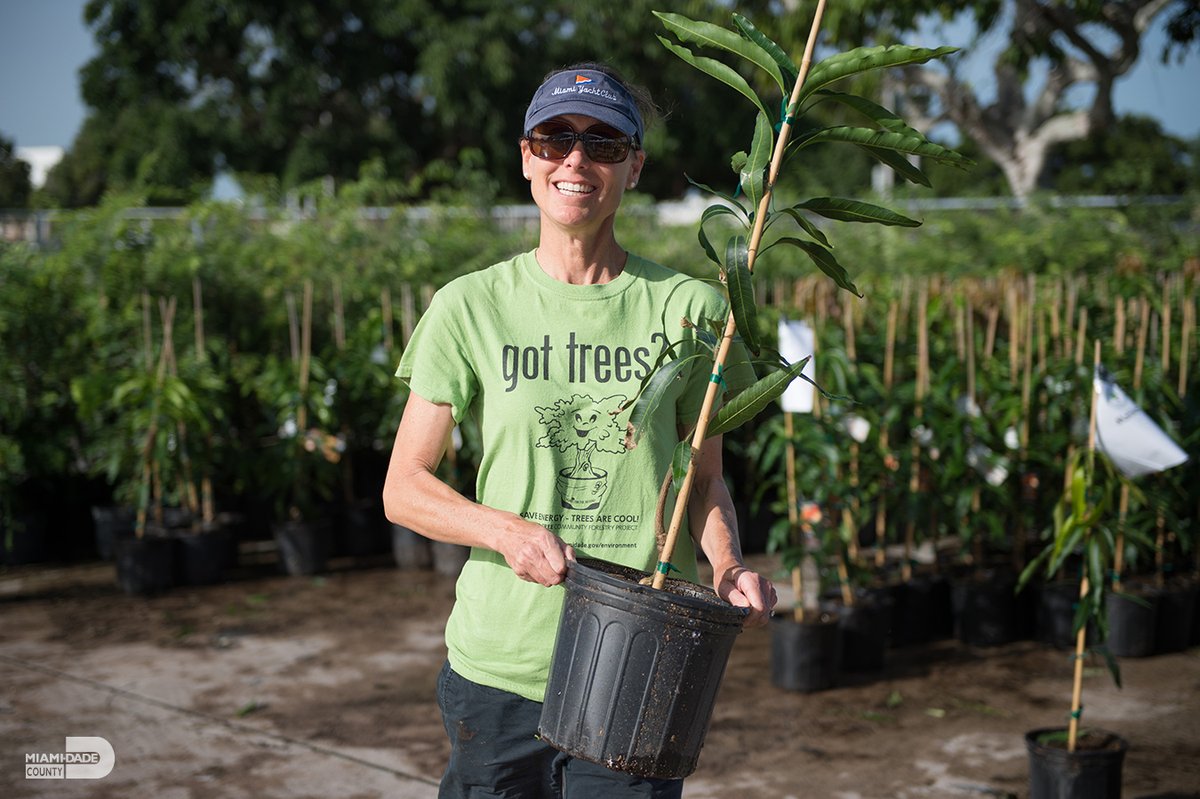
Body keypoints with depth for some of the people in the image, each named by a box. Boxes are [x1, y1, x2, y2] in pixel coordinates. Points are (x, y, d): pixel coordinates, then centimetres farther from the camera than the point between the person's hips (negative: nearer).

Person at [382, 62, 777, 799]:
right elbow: (403, 488, 1)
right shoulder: (470, 308, 0)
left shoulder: (687, 308, 2)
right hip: (499, 663, 0)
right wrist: (507, 529, -17)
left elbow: (706, 479, 9)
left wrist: (728, 564, -11)